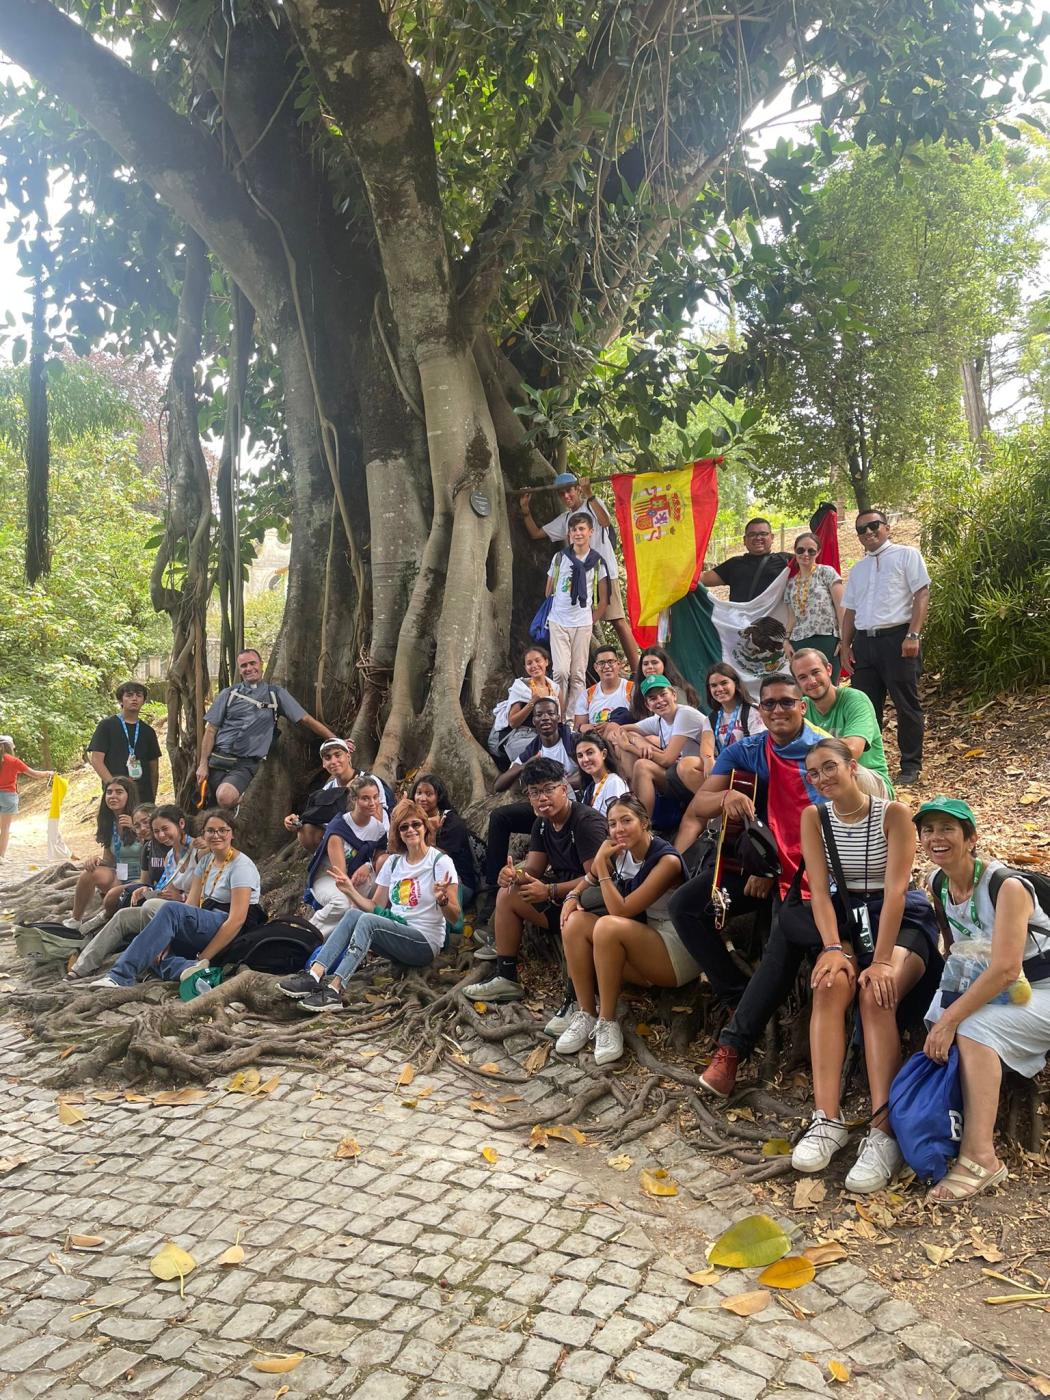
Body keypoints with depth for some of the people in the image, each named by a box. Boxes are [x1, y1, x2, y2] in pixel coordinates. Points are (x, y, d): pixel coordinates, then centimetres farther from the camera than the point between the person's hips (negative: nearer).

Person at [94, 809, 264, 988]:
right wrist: (166, 941, -11)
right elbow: (190, 905, 5)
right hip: (207, 930, 8)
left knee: (171, 909, -29)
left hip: (231, 937, -8)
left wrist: (203, 958, -20)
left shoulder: (241, 866, -10)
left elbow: (237, 920, -18)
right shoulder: (206, 861, 13)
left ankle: (122, 976, -32)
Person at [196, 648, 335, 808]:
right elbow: (211, 730, 9)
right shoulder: (228, 694, 11)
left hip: (245, 764, -2)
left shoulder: (276, 694, 9)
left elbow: (306, 719, 8)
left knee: (225, 797, -28)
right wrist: (203, 764, 0)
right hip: (218, 758, 3)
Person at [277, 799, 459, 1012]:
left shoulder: (440, 862, -6)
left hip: (426, 943, -6)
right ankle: (314, 976, -30)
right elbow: (376, 907, 11)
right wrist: (351, 891, -3)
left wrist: (441, 899, -30)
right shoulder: (393, 862, 12)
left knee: (367, 921, -27)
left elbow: (454, 918, -9)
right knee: (353, 914, -19)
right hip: (395, 935, 6)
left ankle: (334, 989, -37)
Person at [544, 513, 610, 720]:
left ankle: (572, 719, 10)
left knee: (578, 674, 2)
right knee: (561, 671, -11)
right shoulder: (559, 558, 5)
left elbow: (603, 600, 8)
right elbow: (549, 591, 13)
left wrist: (591, 622, 5)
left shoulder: (598, 562, 3)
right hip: (558, 623, 0)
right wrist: (548, 616, 9)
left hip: (583, 625, 0)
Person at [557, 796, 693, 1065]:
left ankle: (608, 1021, -20)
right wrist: (573, 896, -2)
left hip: (678, 953, -7)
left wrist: (602, 864, -21)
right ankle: (585, 1014, -12)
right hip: (641, 945, 7)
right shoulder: (617, 850, 0)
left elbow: (621, 911, -24)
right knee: (575, 921, -14)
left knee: (608, 925, -32)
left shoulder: (667, 860, -20)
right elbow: (590, 879, 19)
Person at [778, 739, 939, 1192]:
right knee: (831, 984, -29)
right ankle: (828, 1120, -29)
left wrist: (882, 961, -26)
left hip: (901, 920, -3)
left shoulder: (893, 813, -10)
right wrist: (833, 948, -21)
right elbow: (820, 890, -6)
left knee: (876, 994, -31)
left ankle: (883, 1133, -31)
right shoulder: (814, 817, 1)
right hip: (845, 917, 3)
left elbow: (895, 891, -18)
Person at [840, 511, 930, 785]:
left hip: (897, 638, -5)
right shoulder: (858, 568, 21)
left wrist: (913, 635, -16)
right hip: (864, 641, 6)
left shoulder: (906, 555, 3)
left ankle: (911, 766, 9)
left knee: (906, 705, 0)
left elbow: (922, 594, -5)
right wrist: (845, 644, 11)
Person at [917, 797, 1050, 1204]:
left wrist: (949, 1020, -29)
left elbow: (1005, 970, -29)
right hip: (982, 987, 8)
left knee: (973, 1028, -29)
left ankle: (980, 1158, -30)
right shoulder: (939, 884, 0)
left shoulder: (1007, 885, -23)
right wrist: (943, 1014, -1)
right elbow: (956, 951, 13)